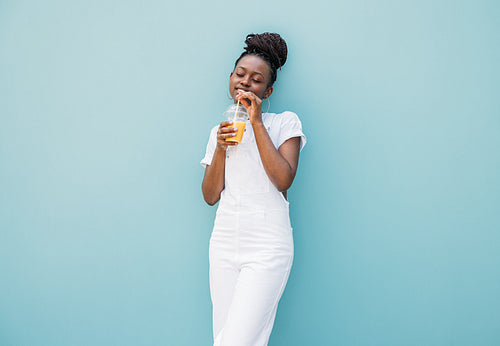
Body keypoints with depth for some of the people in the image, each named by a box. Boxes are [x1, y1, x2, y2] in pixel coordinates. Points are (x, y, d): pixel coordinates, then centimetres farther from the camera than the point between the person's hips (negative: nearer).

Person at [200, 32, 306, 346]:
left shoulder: (285, 122, 5)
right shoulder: (220, 131, 16)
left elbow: (283, 179, -11)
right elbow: (211, 196, 10)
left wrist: (257, 122, -8)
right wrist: (221, 148, -4)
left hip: (267, 247, -4)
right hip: (225, 244, 4)